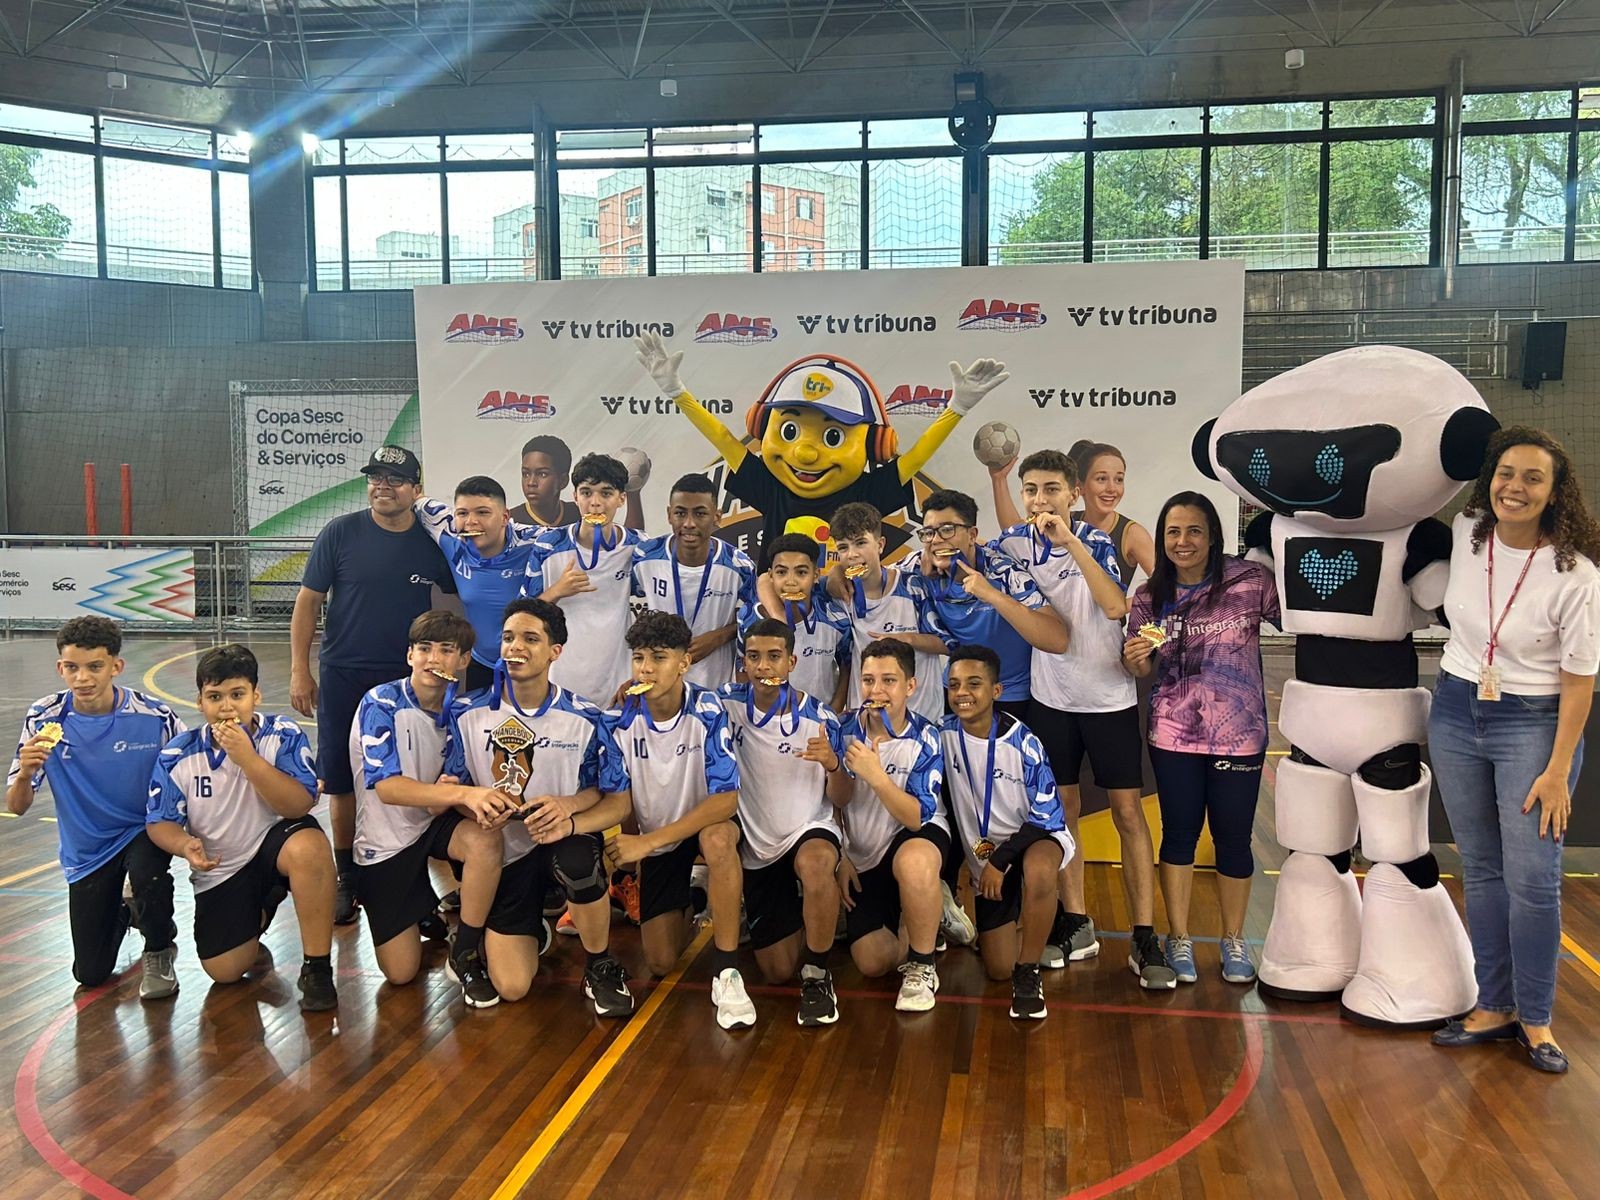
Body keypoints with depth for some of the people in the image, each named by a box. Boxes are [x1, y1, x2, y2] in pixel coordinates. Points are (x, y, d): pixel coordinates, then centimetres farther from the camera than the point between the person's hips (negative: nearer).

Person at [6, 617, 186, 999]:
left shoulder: (155, 718, -19)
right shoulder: (44, 719, -14)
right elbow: (16, 807, -11)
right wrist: (25, 774, -32)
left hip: (144, 830, -2)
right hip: (86, 850, 2)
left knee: (146, 872, -37)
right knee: (90, 973, 4)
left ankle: (160, 951, -4)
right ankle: (122, 913, 39)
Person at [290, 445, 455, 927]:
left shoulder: (432, 541, -3)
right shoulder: (340, 533, -6)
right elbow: (308, 601, -1)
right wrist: (300, 670, -4)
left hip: (408, 679, 1)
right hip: (343, 676, 0)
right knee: (343, 782, 7)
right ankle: (346, 877, 23)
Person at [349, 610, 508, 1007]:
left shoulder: (461, 711, -6)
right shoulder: (381, 704, -19)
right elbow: (386, 787, -29)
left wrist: (483, 806, -28)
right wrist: (465, 794, -42)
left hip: (435, 822, 3)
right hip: (385, 840, -3)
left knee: (486, 840, -33)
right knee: (400, 973, -4)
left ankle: (465, 955, -13)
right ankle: (424, 912, 30)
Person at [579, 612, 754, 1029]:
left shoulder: (708, 710, -24)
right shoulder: (617, 721, -16)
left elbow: (726, 798, -28)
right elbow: (618, 803, -13)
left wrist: (648, 841, -32)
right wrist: (570, 823, -35)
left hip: (707, 824, -3)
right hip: (655, 840, 3)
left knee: (718, 838, -41)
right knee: (660, 963, 1)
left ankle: (726, 971, -26)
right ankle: (688, 898, 36)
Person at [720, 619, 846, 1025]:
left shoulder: (820, 719, -12)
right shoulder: (728, 703, -9)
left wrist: (831, 762, -28)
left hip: (810, 831, -2)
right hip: (757, 847, 2)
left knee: (814, 862, -41)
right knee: (777, 971, 4)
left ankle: (817, 975, -18)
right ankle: (801, 924, 40)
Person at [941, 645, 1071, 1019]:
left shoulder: (1022, 742, -19)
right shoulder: (944, 735, -10)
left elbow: (1046, 816, -14)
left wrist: (1001, 861, -19)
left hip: (1037, 837, -4)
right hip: (984, 855, 4)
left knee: (1037, 872, -42)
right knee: (999, 969, 0)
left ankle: (1029, 973, -22)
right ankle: (1027, 923, 34)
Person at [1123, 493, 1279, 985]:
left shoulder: (1251, 581, -8)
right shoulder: (1150, 597, 2)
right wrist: (1134, 658, -11)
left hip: (1239, 734, -2)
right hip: (1173, 736, 2)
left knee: (1233, 837, 8)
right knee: (1179, 833, 9)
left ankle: (1234, 941, 27)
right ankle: (1179, 939, 23)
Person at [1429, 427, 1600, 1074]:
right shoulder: (1463, 534, -6)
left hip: (1532, 724, -4)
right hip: (1455, 712, 4)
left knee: (1532, 880, -3)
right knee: (1480, 870, 11)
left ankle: (1535, 1019, 15)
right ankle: (1494, 1006, 23)